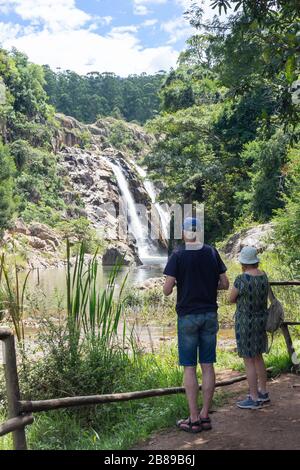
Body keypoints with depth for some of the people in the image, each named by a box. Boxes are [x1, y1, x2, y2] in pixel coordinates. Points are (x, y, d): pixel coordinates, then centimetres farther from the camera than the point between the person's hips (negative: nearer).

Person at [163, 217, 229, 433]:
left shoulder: (178, 255, -9)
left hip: (188, 316, -3)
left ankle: (194, 419, 7)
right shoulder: (212, 252, 1)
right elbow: (225, 284, 4)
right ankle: (205, 416, 15)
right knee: (208, 366, 8)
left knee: (189, 368, 3)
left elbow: (167, 290, -12)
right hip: (210, 315, 3)